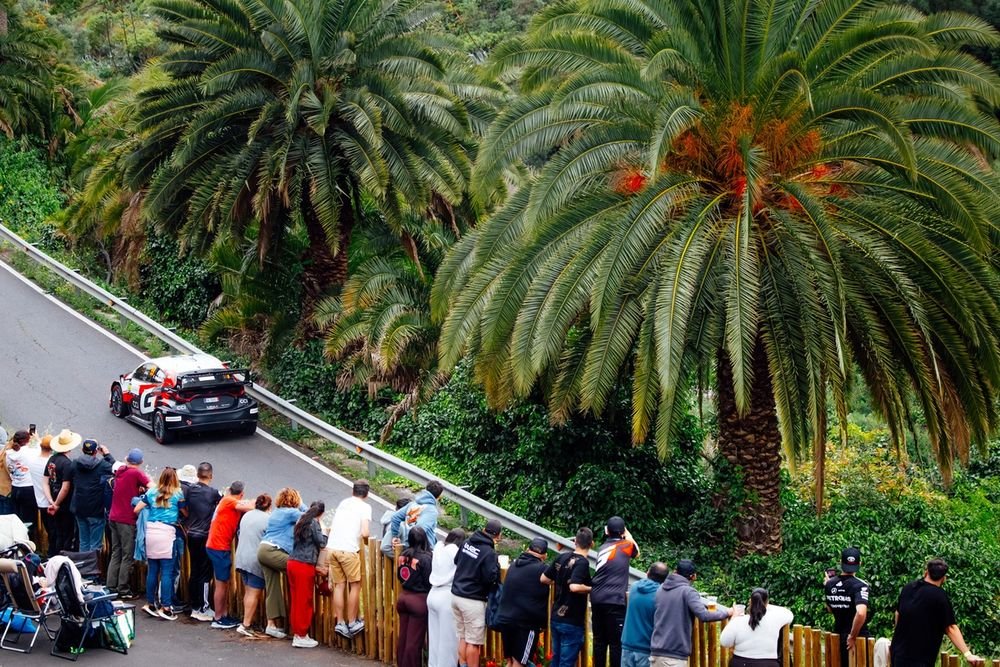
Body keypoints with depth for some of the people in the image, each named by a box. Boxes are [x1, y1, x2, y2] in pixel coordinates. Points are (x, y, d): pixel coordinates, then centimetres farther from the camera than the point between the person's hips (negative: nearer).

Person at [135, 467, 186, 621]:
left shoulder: (152, 492, 10)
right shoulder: (178, 494, 0)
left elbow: (136, 509, 15)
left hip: (151, 531, 4)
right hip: (167, 533, -4)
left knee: (152, 570, 12)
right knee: (167, 572, -2)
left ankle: (150, 603, 18)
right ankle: (165, 607, -3)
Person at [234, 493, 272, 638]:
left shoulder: (247, 515, 9)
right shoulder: (268, 519, -12)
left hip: (241, 557, 7)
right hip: (256, 559, -7)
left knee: (248, 592, 15)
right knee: (254, 593, -4)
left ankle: (247, 621, 17)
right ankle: (246, 625, -8)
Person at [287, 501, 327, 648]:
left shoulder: (301, 521, 14)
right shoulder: (314, 523, -10)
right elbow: (321, 542, -10)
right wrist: (326, 534, 9)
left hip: (293, 563, 8)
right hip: (305, 565, -8)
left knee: (296, 600, 12)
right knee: (304, 601, 0)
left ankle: (297, 633, 18)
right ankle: (301, 637, 4)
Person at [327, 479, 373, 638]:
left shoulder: (343, 503, 19)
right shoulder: (365, 507, 1)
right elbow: (365, 533, -10)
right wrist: (367, 535, 11)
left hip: (332, 547, 6)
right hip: (348, 549, -6)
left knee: (339, 585, 11)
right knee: (355, 585, 8)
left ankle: (340, 623, 11)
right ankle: (352, 623, 10)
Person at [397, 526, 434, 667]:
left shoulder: (404, 555, 1)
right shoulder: (426, 558, -17)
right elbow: (429, 581, -14)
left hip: (403, 597, 6)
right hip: (419, 599, -6)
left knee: (403, 637, 15)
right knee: (415, 640, 1)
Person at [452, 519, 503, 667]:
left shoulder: (468, 542, 5)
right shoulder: (489, 552, -16)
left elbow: (456, 561, 20)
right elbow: (490, 578, -18)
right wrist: (496, 565, -3)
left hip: (457, 595, 7)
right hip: (472, 601, -7)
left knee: (463, 638, 15)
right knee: (473, 642, 0)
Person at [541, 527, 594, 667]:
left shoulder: (562, 558, 4)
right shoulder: (582, 562, -17)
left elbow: (543, 579, 11)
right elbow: (574, 587, -30)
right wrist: (592, 589, -14)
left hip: (556, 618, 7)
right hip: (571, 622, -7)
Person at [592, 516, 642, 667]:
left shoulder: (603, 548, 14)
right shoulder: (626, 545, 0)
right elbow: (636, 553, 22)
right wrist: (627, 533, 29)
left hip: (597, 599, 6)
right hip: (614, 600, -5)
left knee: (599, 641, 11)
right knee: (616, 642, -3)